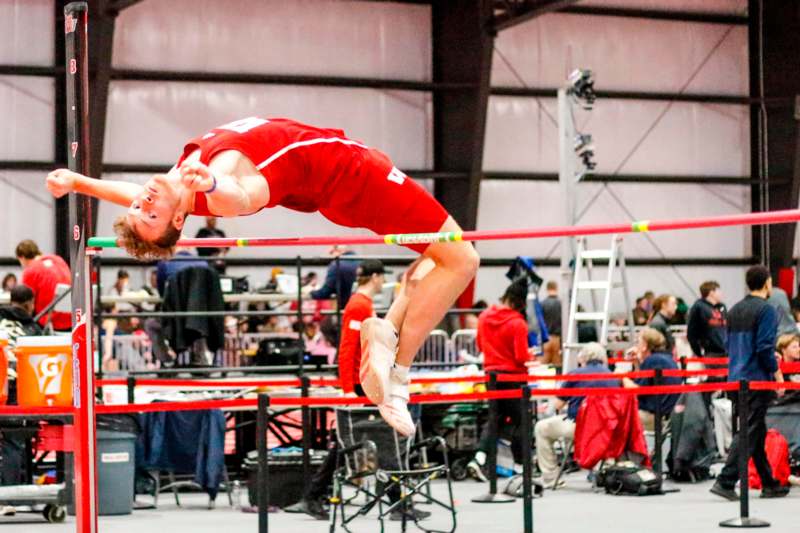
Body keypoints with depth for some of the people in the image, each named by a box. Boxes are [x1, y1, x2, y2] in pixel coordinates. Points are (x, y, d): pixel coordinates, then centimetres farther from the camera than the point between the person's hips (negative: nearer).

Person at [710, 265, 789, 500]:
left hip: (737, 377, 8)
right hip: (757, 379, -8)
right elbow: (765, 347, -18)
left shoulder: (735, 310, 13)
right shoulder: (766, 309, -11)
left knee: (758, 431, 14)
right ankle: (725, 481, -14)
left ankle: (769, 484, 19)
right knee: (749, 431, -7)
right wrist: (777, 373, -8)